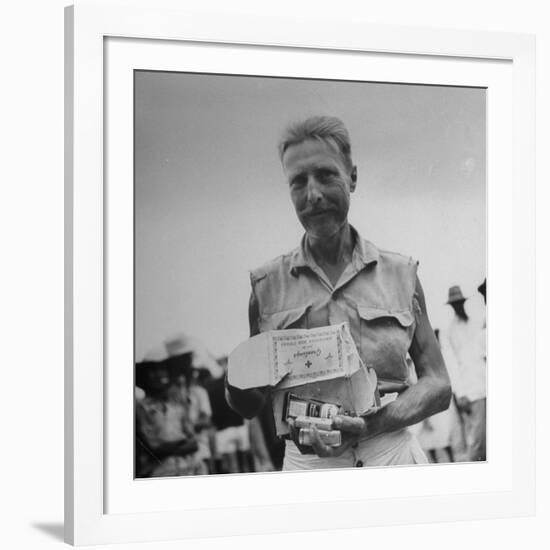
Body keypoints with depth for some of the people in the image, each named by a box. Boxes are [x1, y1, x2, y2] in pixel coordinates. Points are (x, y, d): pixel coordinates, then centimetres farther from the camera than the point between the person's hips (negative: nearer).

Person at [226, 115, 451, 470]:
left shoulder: (400, 273, 2)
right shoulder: (267, 285, 2)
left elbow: (438, 385, 1)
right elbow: (253, 404, 7)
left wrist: (374, 423, -16)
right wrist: (236, 390, -16)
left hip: (392, 455, 0)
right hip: (307, 464, 0)